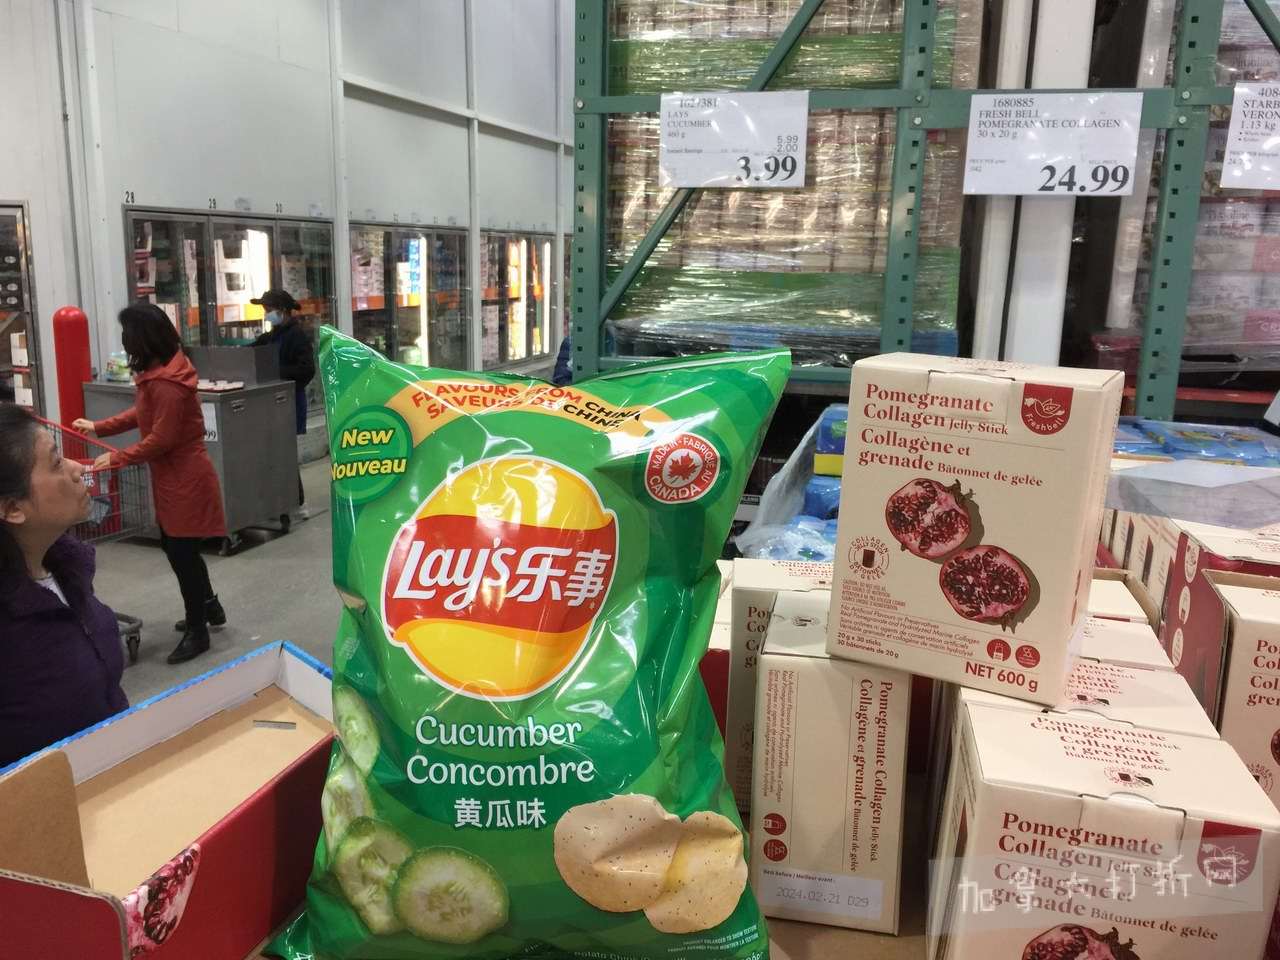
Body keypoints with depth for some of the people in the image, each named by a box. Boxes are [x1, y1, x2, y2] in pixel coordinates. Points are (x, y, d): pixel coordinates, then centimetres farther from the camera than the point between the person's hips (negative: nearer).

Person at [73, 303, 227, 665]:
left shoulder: (167, 383, -25)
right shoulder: (160, 371, 8)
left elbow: (161, 440, -23)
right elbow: (143, 413, 19)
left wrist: (116, 458, -13)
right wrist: (98, 427, 17)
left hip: (185, 479, -10)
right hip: (173, 477, 10)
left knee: (182, 553, -1)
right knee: (176, 548, 19)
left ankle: (197, 632, 12)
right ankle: (209, 607, 36)